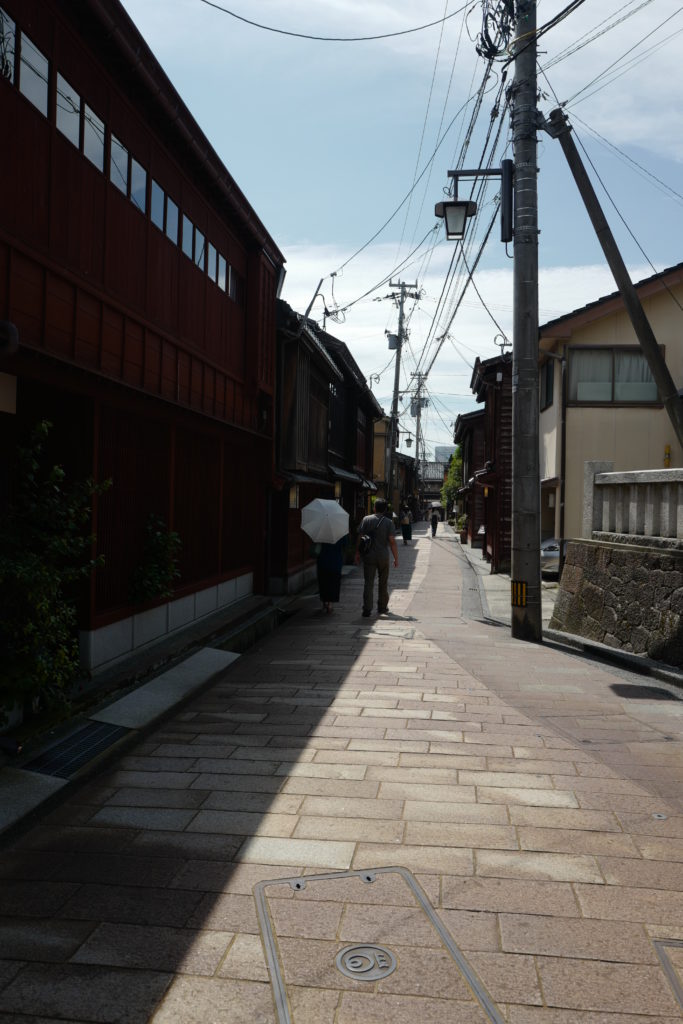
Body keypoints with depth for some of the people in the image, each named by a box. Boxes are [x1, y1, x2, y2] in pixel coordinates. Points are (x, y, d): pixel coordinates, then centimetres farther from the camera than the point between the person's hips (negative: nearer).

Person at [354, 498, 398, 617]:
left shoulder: (366, 520, -1)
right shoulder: (388, 522, -3)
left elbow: (359, 538, -2)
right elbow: (392, 541, -8)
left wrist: (357, 553, 8)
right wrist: (396, 558, -2)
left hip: (369, 556, 0)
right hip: (383, 557, 0)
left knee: (368, 583, 1)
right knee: (383, 583, 15)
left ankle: (367, 609, -7)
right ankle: (382, 607, 24)